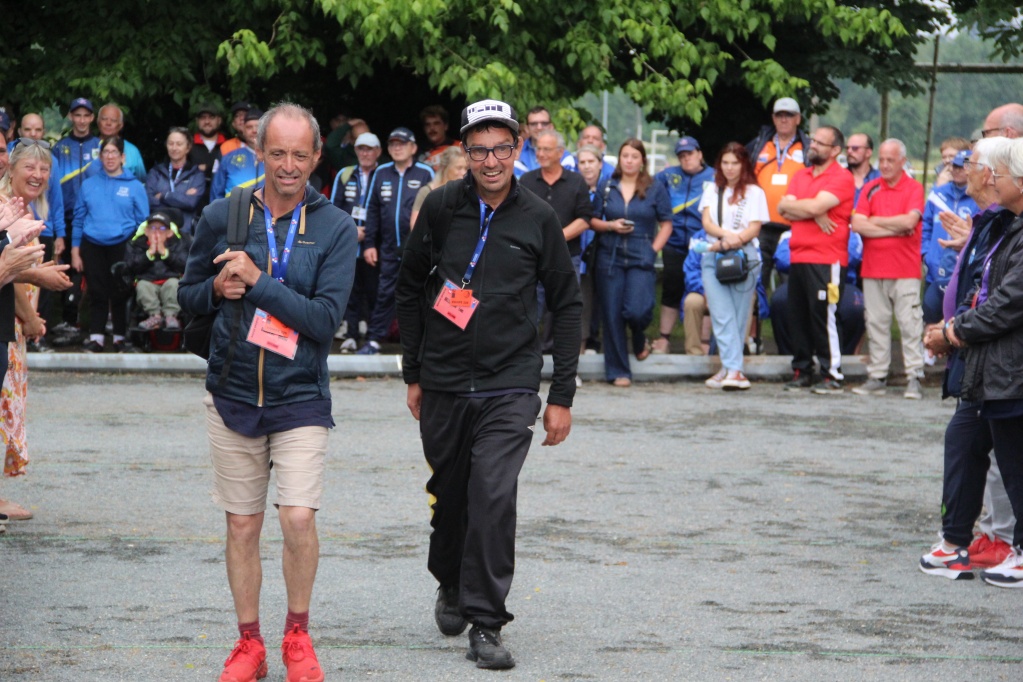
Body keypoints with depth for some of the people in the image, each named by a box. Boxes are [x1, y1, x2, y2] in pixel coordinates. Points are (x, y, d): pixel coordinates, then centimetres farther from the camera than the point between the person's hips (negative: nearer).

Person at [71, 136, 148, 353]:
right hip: (93, 246, 2)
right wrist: (75, 251, 6)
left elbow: (143, 222, 5)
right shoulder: (89, 185, 11)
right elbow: (78, 219, 12)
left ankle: (120, 338, 9)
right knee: (97, 293, 1)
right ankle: (95, 338, 4)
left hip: (122, 245, -2)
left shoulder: (135, 186, 5)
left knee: (120, 294, 0)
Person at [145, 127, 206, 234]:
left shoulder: (196, 175, 12)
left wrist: (163, 196, 0)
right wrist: (183, 197, -4)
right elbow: (149, 201, 1)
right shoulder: (155, 172, 17)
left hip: (184, 231, -1)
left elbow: (192, 202, -5)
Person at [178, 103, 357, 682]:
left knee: (299, 517, -13)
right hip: (233, 394, 2)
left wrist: (258, 281, -19)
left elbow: (326, 319, -14)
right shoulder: (222, 217, 2)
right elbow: (188, 295, 12)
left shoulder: (335, 228, -5)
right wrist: (217, 290, -10)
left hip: (301, 397, -2)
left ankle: (298, 635, 9)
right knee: (243, 524, 8)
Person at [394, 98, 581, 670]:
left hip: (510, 386, -2)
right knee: (450, 495, 12)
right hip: (443, 385, 2)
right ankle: (452, 585, 40)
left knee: (494, 497, -16)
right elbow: (410, 289, 11)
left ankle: (486, 623, -7)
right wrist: (414, 373, 10)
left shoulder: (539, 219, -2)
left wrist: (563, 396, 1)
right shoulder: (441, 208, 0)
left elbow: (567, 305, 4)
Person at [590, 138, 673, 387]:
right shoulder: (607, 188, 8)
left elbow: (666, 225, 6)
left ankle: (640, 339, 19)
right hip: (610, 257, 2)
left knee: (636, 310, -18)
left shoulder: (655, 189, 4)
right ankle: (618, 372, 10)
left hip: (641, 258, -2)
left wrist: (653, 250, -6)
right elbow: (592, 220, 10)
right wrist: (610, 226, -9)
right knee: (612, 315, 0)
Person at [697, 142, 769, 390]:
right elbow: (707, 223, 6)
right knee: (722, 316, -9)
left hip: (743, 257, -2)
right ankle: (734, 369, -14)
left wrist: (731, 241, -17)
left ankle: (729, 369, 0)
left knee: (739, 316, -3)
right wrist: (728, 234, -13)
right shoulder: (712, 190, 17)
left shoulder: (754, 192, 7)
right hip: (713, 258, 2)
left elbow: (755, 228, -1)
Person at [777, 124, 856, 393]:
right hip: (798, 257, 7)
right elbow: (783, 208, 6)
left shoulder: (842, 178, -4)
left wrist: (795, 206, 2)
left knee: (823, 317, -8)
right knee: (798, 317, 6)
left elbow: (815, 206, -16)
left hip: (827, 260, -7)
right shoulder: (800, 176, 18)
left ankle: (833, 374, -4)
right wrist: (814, 215, -7)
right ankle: (801, 371, 14)